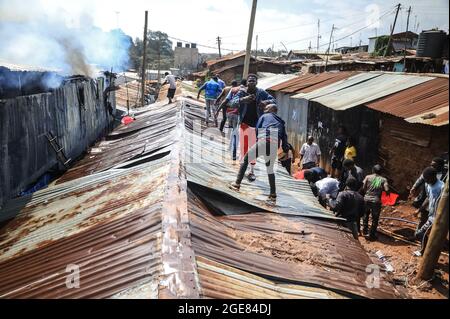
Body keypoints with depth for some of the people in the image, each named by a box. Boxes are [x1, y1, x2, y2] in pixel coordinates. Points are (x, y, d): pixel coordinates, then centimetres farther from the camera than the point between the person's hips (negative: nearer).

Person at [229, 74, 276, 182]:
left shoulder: (261, 93, -4)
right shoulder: (241, 92, -6)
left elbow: (274, 101, -5)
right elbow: (232, 103, -19)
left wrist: (266, 102, -28)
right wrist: (243, 99, -39)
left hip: (256, 125, 1)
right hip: (244, 124, -1)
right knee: (243, 148, 1)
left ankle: (252, 171, 19)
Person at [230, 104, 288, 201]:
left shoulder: (264, 116, 22)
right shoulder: (281, 122, 31)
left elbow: (257, 129, 10)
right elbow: (284, 137, 22)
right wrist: (285, 150, 20)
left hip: (263, 141, -4)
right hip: (275, 146, 4)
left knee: (245, 160, 11)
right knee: (270, 169, 19)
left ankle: (237, 184, 2)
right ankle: (273, 194, 15)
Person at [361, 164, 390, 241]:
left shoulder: (368, 177, 2)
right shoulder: (383, 180, 1)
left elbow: (363, 187, -6)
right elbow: (387, 190, -12)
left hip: (366, 199, 2)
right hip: (376, 201, -2)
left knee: (366, 215, 26)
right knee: (375, 219, 11)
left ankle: (365, 231, 34)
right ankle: (372, 235, 15)